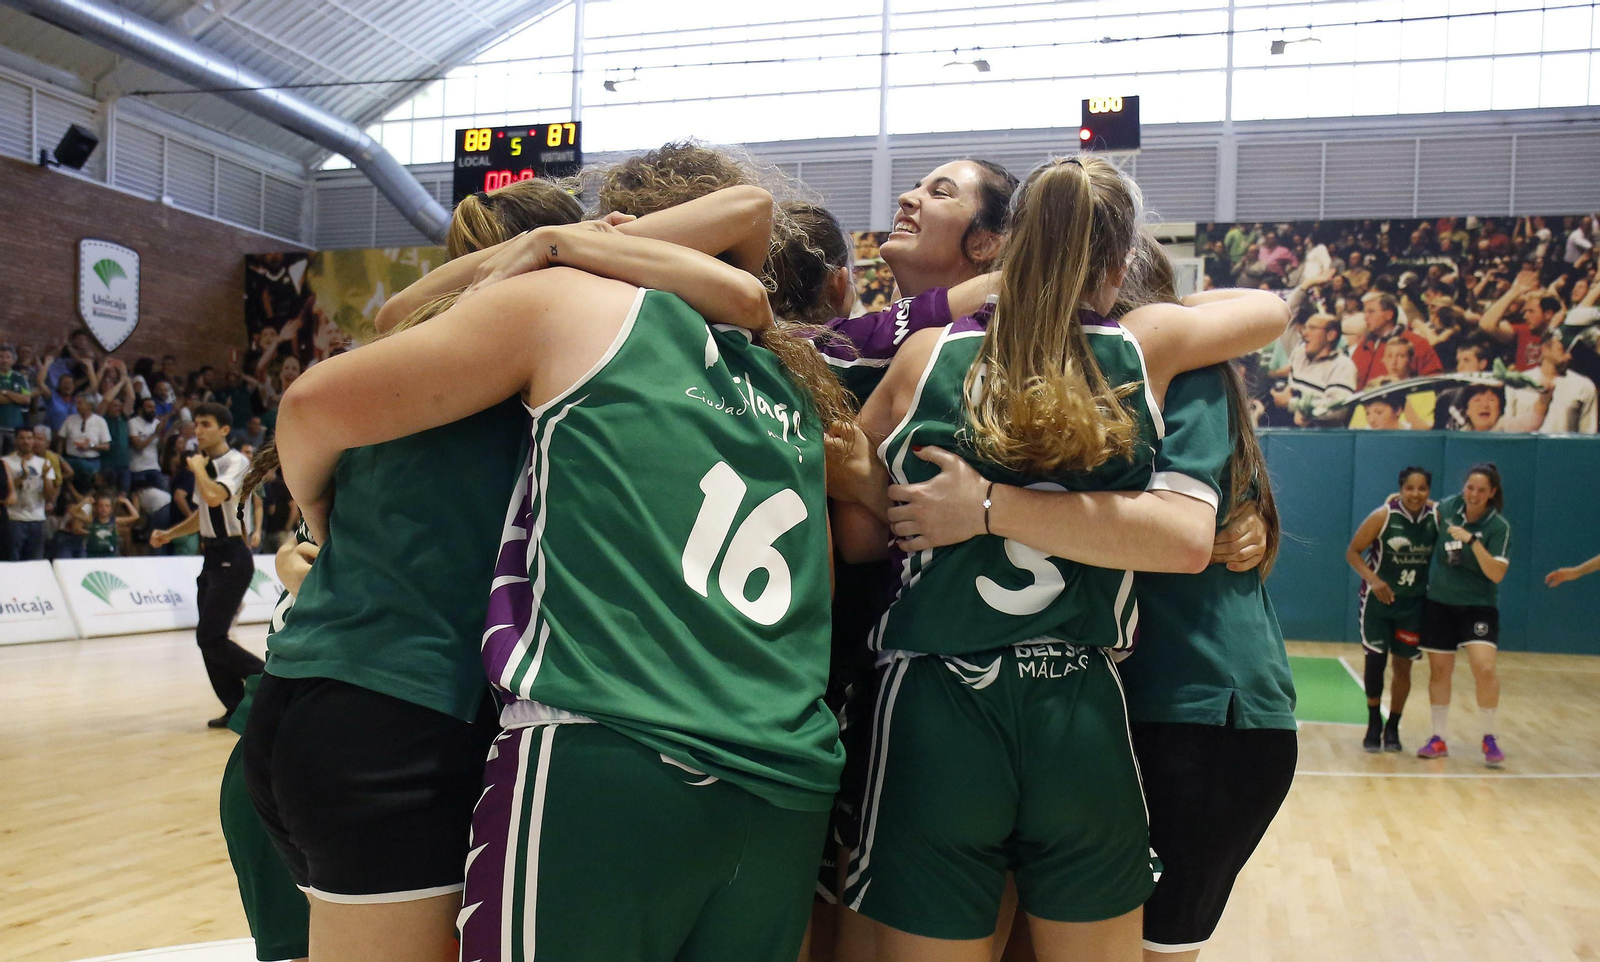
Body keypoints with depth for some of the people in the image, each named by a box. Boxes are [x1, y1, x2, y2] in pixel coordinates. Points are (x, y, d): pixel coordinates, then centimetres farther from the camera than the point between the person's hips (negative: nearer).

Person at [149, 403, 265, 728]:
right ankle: (237, 707, 14)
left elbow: (214, 497, -31)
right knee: (208, 639, 7)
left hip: (232, 557, -9)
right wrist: (170, 533, 14)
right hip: (212, 555, 9)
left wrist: (197, 467, -15)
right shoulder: (205, 465, 13)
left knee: (210, 637, -12)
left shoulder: (236, 463, -13)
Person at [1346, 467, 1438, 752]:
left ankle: (1393, 727, 21)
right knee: (1375, 660, -2)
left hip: (1413, 603, 2)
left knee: (1403, 665, 7)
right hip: (1378, 599, -2)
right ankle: (1374, 723, 16)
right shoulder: (1383, 516, -15)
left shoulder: (1437, 517, -7)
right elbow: (1353, 552, -10)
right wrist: (1372, 579, -24)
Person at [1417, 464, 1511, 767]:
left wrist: (1472, 541, -29)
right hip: (1439, 602, 4)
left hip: (1478, 605, -3)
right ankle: (1438, 740, 18)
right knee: (1439, 669, 7)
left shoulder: (1499, 526, -12)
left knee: (1484, 667, -17)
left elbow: (1496, 574, -21)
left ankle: (1489, 738, 3)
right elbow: (1430, 511, 23)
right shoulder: (1449, 506, -2)